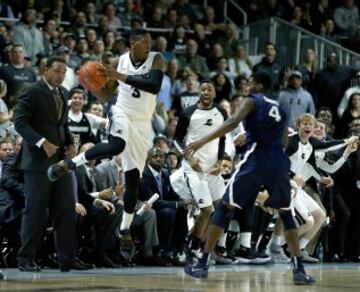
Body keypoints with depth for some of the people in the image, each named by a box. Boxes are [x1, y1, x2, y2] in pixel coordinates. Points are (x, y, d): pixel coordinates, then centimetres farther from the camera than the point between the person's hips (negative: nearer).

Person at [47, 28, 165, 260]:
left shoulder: (156, 59, -8)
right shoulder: (121, 60, -2)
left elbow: (154, 86, -28)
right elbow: (106, 95, 7)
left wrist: (120, 76, -32)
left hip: (142, 124, 1)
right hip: (121, 113, -1)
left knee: (133, 179, 3)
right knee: (116, 146, -37)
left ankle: (125, 230, 15)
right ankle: (69, 163, -19)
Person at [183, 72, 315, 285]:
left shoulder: (252, 101, 7)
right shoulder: (280, 109, 25)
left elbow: (233, 123, -11)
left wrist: (202, 141, -18)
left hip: (257, 160, -4)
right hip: (279, 163, 4)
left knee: (225, 207, 7)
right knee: (286, 213, 19)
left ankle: (203, 264, 3)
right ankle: (299, 269, 5)